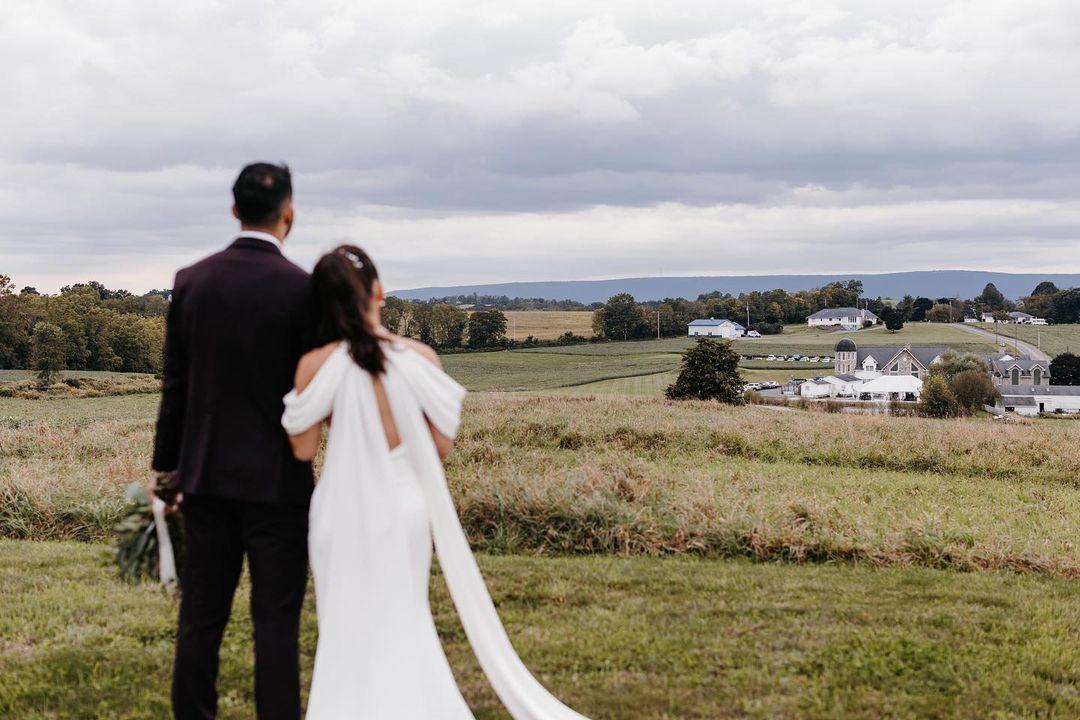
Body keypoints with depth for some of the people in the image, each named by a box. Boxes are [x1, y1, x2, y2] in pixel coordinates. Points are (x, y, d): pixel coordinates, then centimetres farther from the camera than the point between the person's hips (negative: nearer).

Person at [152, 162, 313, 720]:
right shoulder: (301, 287, -11)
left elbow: (175, 385, 6)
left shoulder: (191, 281, 1)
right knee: (276, 622, 2)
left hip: (205, 475, 4)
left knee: (201, 616, 11)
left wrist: (168, 466, 14)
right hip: (276, 479, -4)